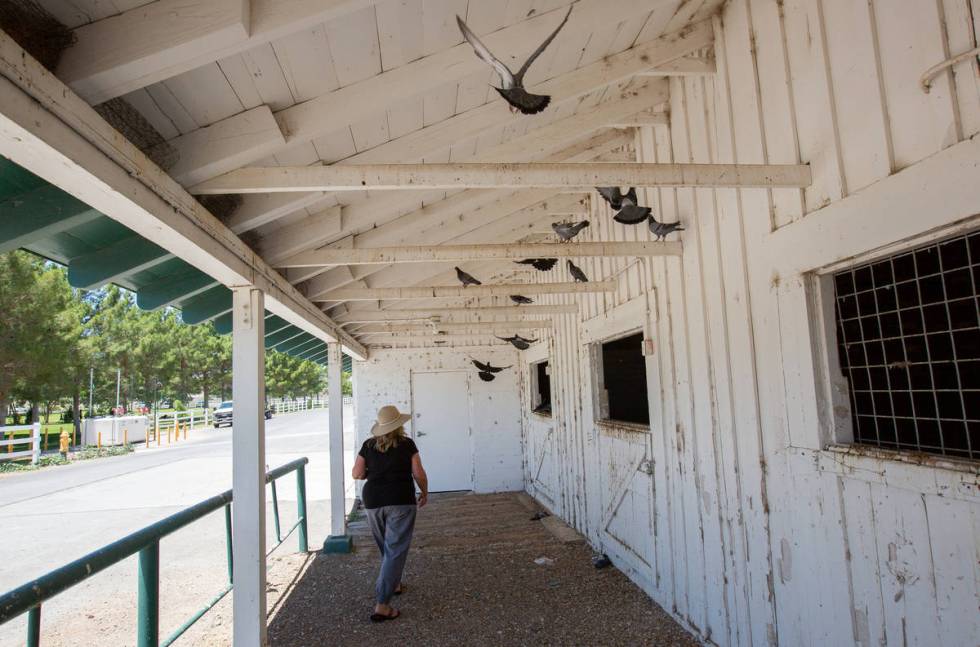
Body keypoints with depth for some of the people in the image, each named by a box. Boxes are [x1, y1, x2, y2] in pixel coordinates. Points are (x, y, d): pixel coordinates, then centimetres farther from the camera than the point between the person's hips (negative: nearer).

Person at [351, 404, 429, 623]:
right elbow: (418, 473, -4)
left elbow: (357, 474, 2)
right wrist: (424, 492, 12)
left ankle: (393, 583, 41)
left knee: (386, 547, 24)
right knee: (395, 551, -3)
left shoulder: (368, 445, 3)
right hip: (401, 501, -4)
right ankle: (382, 604, -9)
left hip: (373, 502, 4)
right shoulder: (406, 444, -4)